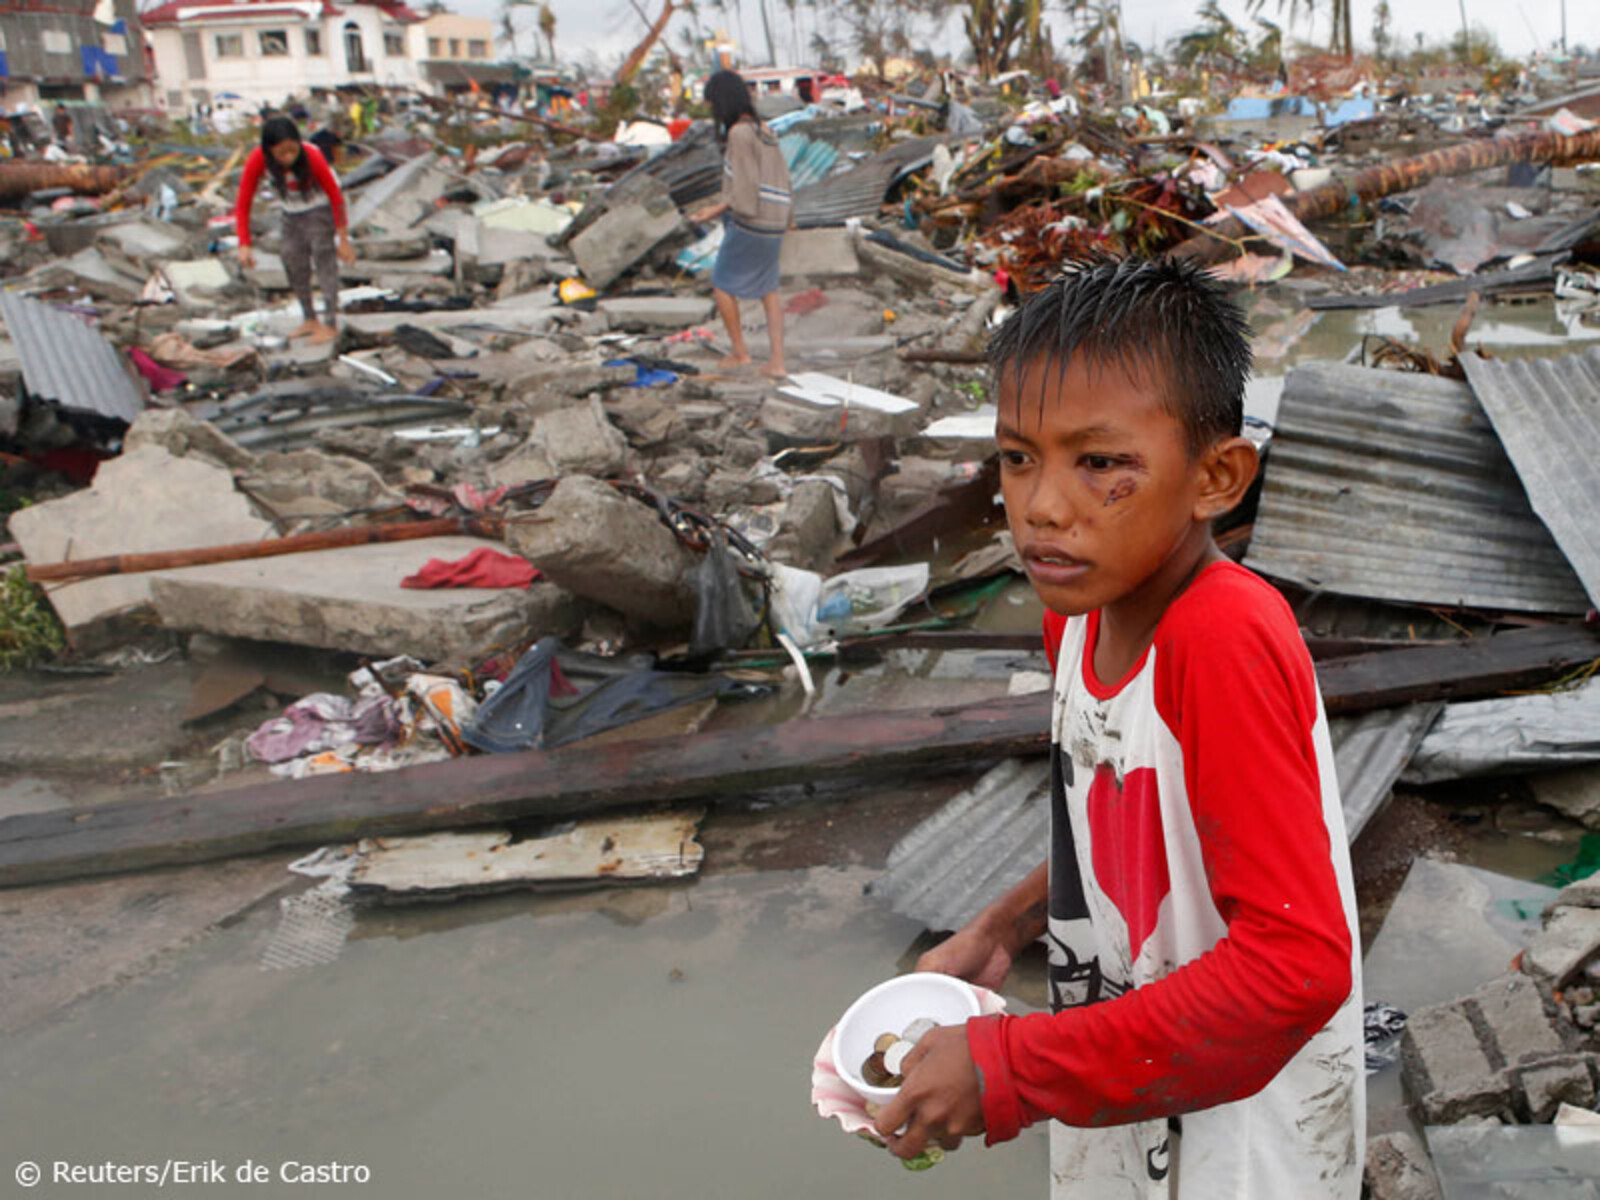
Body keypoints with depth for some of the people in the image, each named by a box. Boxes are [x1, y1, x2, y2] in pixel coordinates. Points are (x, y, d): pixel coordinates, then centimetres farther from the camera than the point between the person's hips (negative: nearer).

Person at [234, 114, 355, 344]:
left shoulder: (312, 157, -33)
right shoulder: (258, 160, -27)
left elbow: (336, 197, -21)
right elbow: (243, 205, -20)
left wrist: (343, 239, -18)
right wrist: (244, 245, -29)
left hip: (319, 207, -4)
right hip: (291, 212, 4)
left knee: (324, 259, -10)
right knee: (293, 262, 7)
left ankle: (331, 325, -5)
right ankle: (310, 320, 21)